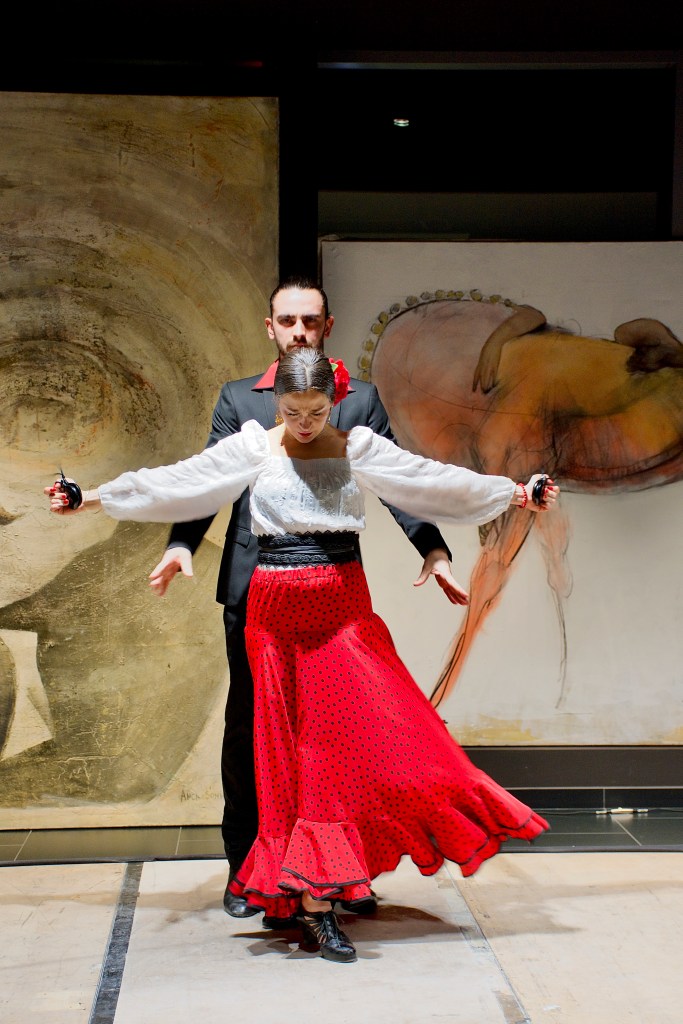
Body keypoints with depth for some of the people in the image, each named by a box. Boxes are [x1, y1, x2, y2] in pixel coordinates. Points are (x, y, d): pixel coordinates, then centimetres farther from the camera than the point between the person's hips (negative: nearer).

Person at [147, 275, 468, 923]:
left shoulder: (360, 400, 12)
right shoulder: (238, 399, 13)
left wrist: (432, 549, -11)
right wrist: (182, 544, -14)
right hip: (253, 586, 0)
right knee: (248, 727, 6)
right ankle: (246, 870, 18)